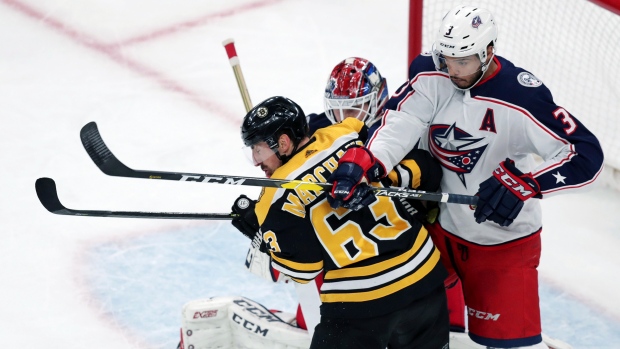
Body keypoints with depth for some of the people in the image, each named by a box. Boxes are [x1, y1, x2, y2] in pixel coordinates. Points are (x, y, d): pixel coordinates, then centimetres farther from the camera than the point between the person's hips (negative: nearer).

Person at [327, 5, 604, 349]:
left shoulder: (522, 98, -24)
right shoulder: (430, 76, -12)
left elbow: (586, 153, -27)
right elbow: (399, 123, -26)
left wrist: (522, 179, -39)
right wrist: (362, 161, -45)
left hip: (503, 239, -4)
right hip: (436, 224, 5)